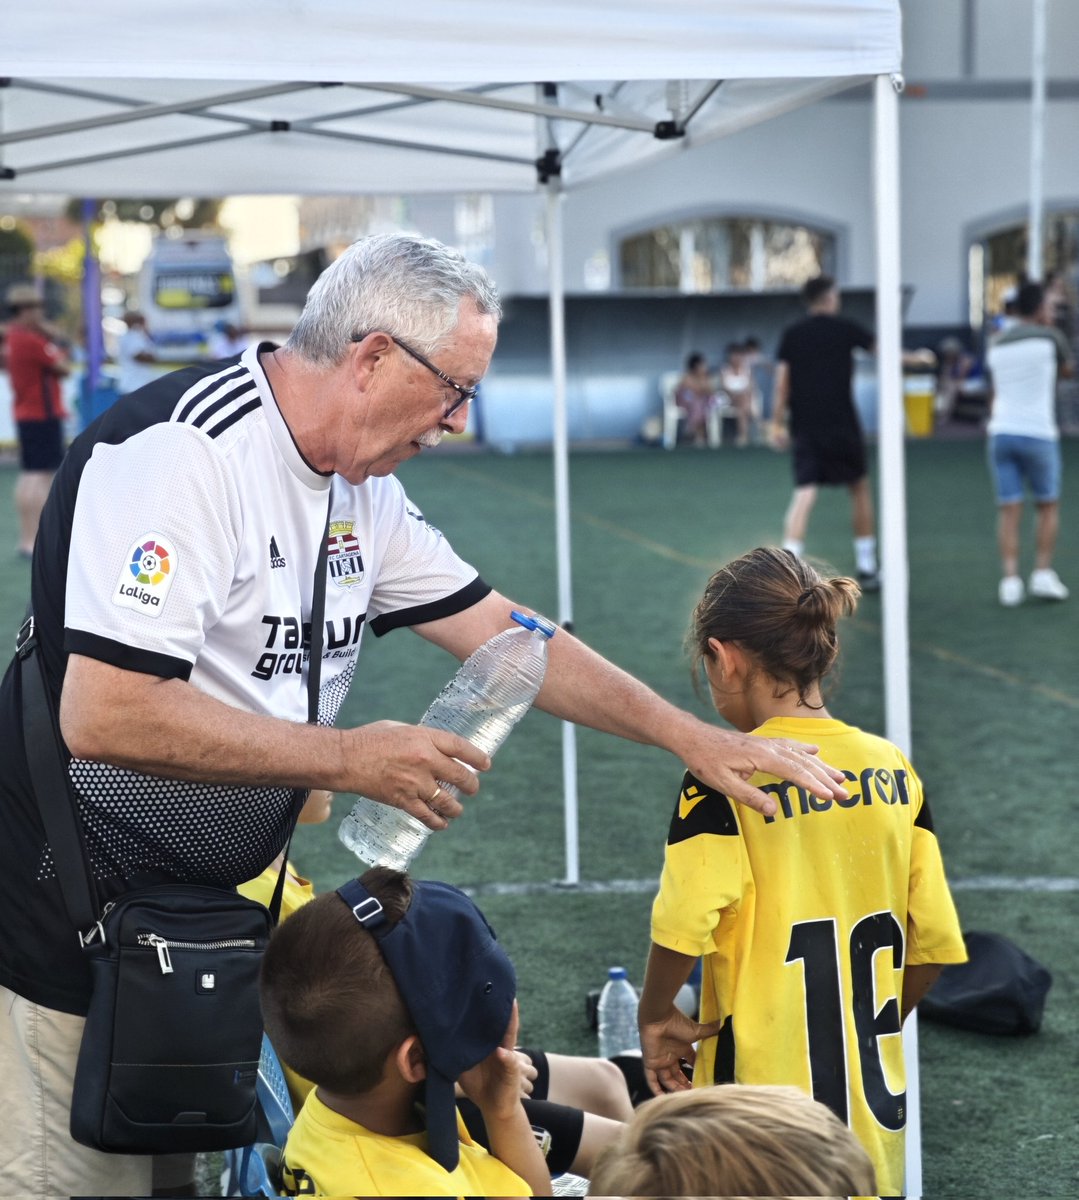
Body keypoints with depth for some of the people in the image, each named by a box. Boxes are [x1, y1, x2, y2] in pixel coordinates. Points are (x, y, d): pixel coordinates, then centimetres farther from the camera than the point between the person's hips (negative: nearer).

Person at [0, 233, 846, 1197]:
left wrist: (695, 739, 10)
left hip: (198, 898, 9)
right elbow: (104, 713, -30)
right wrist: (349, 760, -23)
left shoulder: (361, 490, 6)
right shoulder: (182, 454, -22)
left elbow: (500, 633, 13)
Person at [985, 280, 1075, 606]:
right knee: (1048, 506, 13)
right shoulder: (1050, 337, -2)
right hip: (1038, 433, -3)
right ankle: (1043, 573, 3)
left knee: (1009, 511, 3)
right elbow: (1068, 371, 17)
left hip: (1001, 432, 3)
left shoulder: (997, 345, 13)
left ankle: (1010, 579, -8)